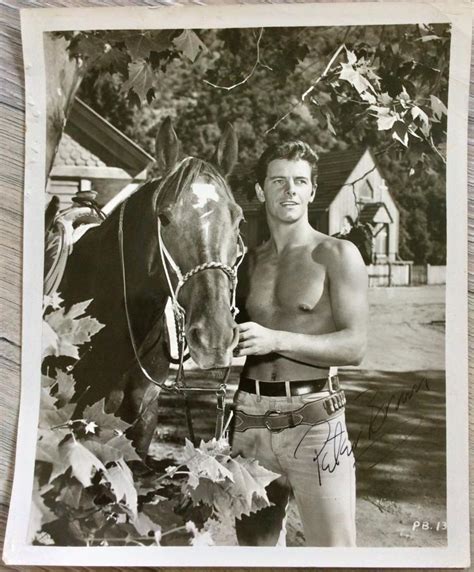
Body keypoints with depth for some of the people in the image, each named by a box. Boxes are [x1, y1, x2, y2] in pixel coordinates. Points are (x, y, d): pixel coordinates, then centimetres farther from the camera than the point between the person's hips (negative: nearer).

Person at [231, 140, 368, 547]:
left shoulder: (337, 255, -2)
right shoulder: (251, 260, 13)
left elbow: (354, 346, -11)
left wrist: (276, 340, -19)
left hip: (313, 421, -4)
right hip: (250, 420, 5)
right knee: (255, 544, 14)